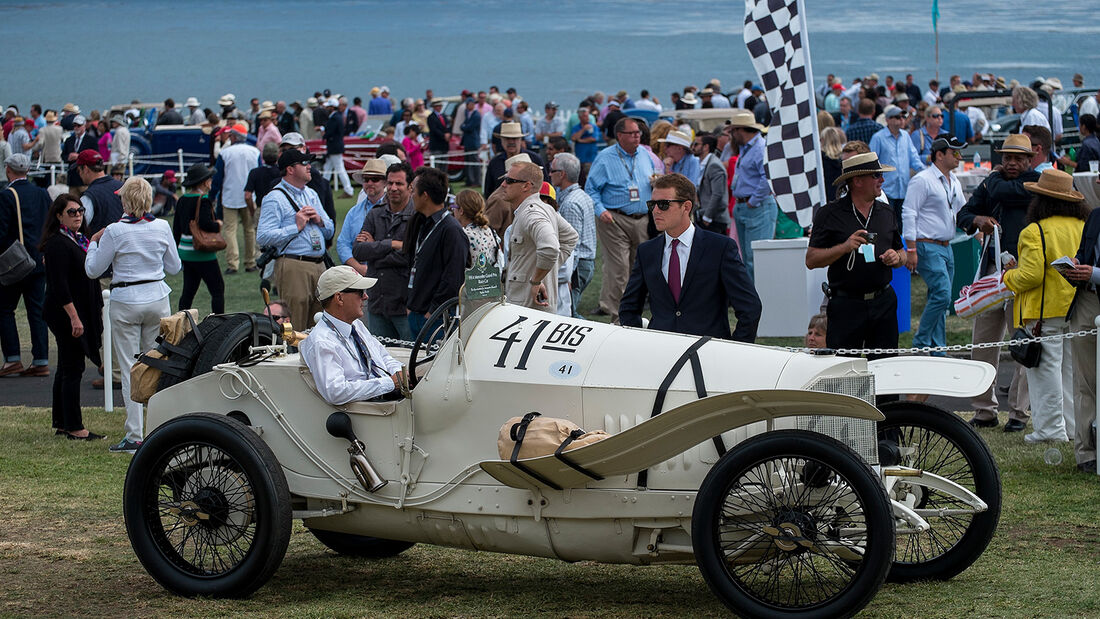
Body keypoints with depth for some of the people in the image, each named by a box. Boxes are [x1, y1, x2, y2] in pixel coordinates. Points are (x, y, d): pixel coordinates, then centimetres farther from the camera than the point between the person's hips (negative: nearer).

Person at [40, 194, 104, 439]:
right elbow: (59, 285, -20)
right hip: (66, 315, -10)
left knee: (66, 368, 14)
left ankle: (62, 423, 20)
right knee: (72, 368, -8)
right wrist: (74, 317, -23)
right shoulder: (57, 244, -15)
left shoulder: (80, 240, 14)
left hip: (81, 313, 10)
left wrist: (98, 310, 19)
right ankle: (74, 428, -6)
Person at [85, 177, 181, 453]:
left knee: (130, 370, 1)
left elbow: (93, 270, -3)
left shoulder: (115, 232, -12)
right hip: (157, 298, 4)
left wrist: (94, 243, 13)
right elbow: (174, 267, 10)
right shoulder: (162, 227, -1)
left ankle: (135, 436, -1)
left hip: (126, 302, -3)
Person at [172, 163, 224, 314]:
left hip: (185, 252, 8)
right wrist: (218, 225, -6)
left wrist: (177, 250, 23)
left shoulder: (182, 200, 8)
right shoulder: (203, 200, -15)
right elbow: (205, 223, -27)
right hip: (202, 255, -8)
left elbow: (176, 228, 14)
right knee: (217, 289, 1)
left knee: (188, 291, 13)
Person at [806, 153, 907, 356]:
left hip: (884, 303, 5)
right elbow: (811, 260, -7)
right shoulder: (830, 214, -2)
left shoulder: (886, 212, 15)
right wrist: (845, 247, -19)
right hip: (846, 306, -5)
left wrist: (897, 258, 0)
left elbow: (902, 254, 23)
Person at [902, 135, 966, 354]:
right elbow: (909, 214, -13)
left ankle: (938, 351, 13)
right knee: (942, 295, -18)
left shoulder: (954, 182, 15)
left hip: (946, 247, 9)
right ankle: (920, 344, -9)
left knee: (940, 299, 9)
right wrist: (911, 250, -17)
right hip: (927, 247, -9)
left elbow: (963, 211, 27)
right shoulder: (922, 180, -11)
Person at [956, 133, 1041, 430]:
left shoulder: (1037, 182, -3)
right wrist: (978, 220, -5)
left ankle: (1019, 412, 4)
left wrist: (994, 180, 4)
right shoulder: (993, 181, 15)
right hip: (992, 269, 6)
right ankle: (984, 410, 15)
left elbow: (1001, 192, -18)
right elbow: (963, 215, 17)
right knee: (983, 342, 6)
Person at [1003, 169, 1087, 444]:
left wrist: (1009, 277, 1)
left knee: (1046, 368, -1)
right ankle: (1073, 426, 17)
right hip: (1079, 313, 6)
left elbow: (1031, 275, -18)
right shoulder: (1085, 228, 6)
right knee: (1072, 369, 13)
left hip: (1046, 311, -6)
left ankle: (1051, 428, 1)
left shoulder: (1035, 232, -13)